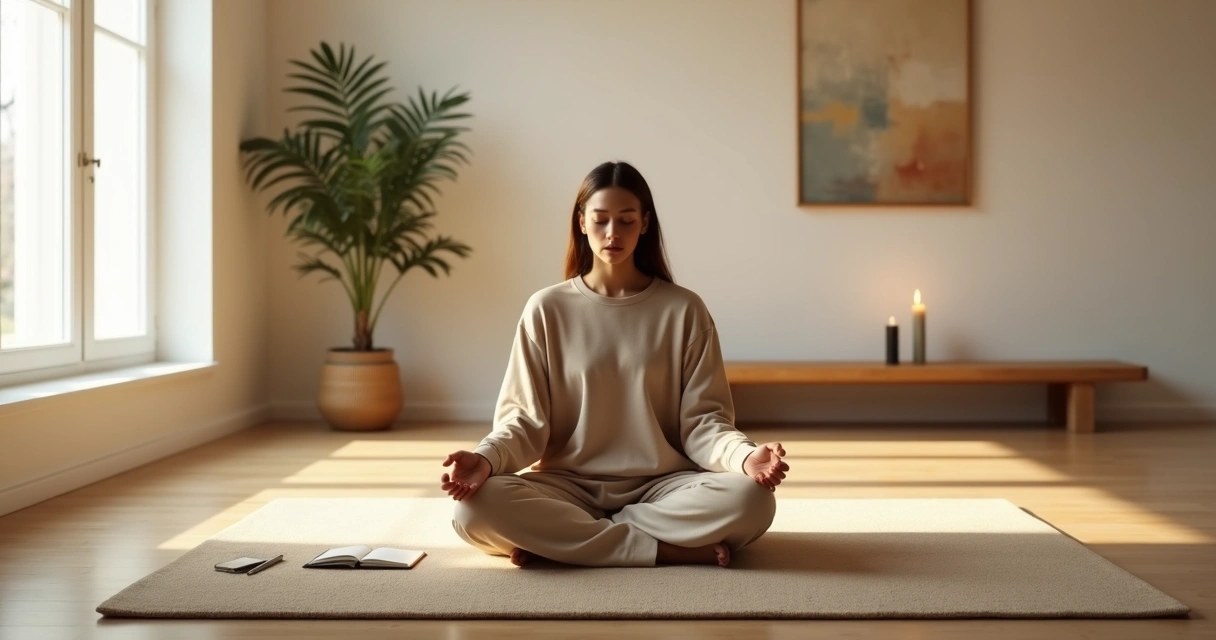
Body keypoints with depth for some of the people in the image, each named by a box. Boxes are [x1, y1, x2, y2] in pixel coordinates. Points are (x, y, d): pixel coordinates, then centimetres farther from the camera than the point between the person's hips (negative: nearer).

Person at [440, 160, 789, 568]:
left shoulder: (683, 310, 2)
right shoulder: (547, 309, 3)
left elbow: (701, 419, -2)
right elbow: (525, 418, 0)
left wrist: (746, 456, -23)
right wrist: (486, 458, -22)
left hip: (662, 486, 1)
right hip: (569, 486, 0)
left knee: (751, 500, -31)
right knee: (476, 507, -30)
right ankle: (668, 549, -23)